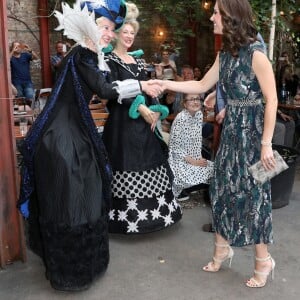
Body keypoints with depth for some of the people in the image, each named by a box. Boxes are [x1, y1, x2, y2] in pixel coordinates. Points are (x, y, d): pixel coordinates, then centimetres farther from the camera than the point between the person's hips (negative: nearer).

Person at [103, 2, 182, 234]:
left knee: (148, 163, 9)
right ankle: (127, 216, 4)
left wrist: (155, 110, -4)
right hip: (123, 121, -7)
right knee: (127, 164, -6)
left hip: (146, 119, 7)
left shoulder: (137, 62, 18)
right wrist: (140, 108, -20)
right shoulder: (110, 60, -3)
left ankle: (150, 211, 19)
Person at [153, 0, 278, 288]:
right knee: (223, 188, 12)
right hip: (230, 130, 7)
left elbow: (271, 100, -16)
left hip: (252, 131, -7)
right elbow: (201, 86, 16)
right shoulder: (224, 54, 7)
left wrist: (266, 143, -17)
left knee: (253, 193, 2)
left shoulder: (255, 53, -16)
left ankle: (263, 260, 21)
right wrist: (165, 83, 10)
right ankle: (222, 249, 30)